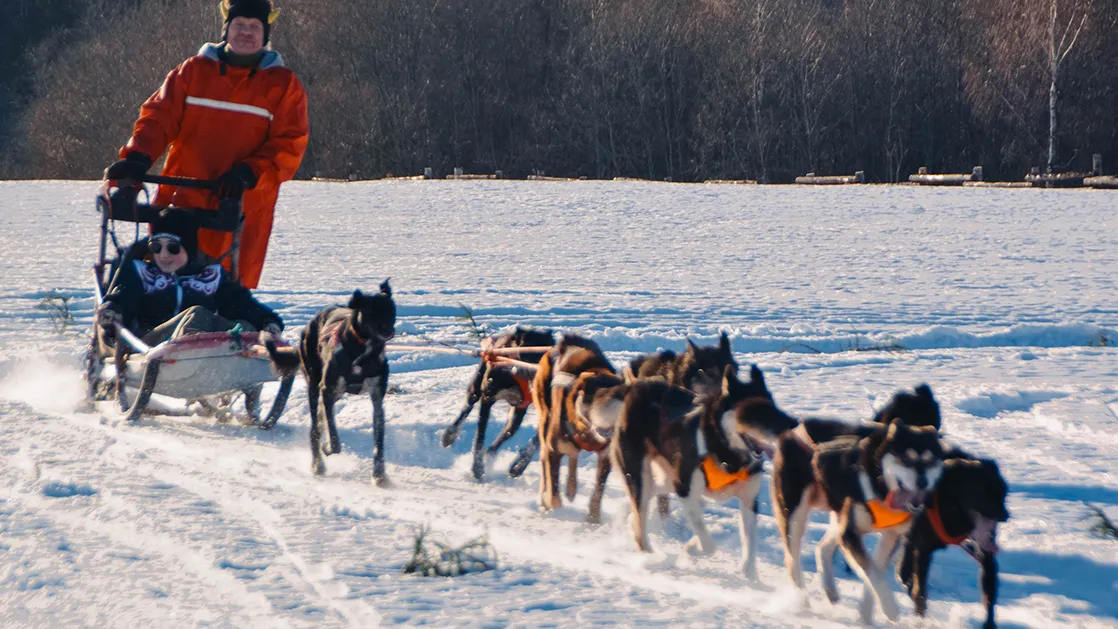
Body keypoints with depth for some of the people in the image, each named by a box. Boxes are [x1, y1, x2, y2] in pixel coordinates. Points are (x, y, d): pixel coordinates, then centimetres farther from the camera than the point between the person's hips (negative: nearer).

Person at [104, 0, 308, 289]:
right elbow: (159, 116, 6)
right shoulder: (194, 71, 12)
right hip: (183, 200, 1)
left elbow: (289, 146, -1)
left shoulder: (283, 85, 7)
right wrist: (137, 157, -13)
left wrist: (249, 173, -18)